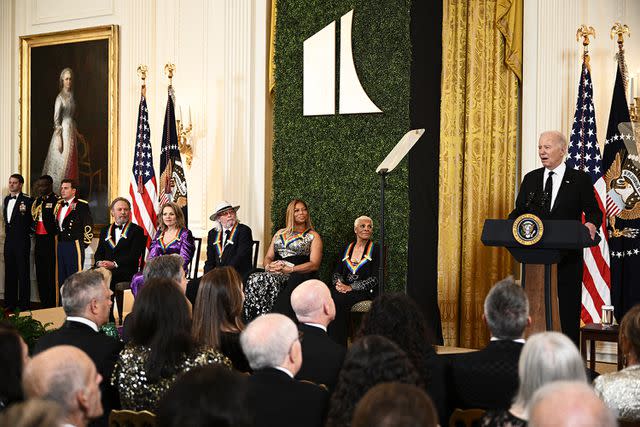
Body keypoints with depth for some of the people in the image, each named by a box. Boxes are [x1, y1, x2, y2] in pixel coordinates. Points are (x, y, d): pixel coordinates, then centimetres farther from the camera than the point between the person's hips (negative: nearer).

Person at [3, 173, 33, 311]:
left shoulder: (27, 200, -10)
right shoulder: (6, 199, 14)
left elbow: (30, 221, -10)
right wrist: (8, 229, 12)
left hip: (22, 241, -7)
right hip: (9, 240, 7)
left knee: (23, 273, -2)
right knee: (10, 272, 11)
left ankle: (24, 305, 2)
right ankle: (10, 303, 17)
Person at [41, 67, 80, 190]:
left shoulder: (71, 95, 10)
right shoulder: (60, 97, -13)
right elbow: (56, 119, -14)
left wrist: (76, 132, 17)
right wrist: (58, 137, -18)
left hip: (71, 130, 8)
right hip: (63, 130, -8)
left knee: (70, 161, 10)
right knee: (61, 161, -4)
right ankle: (57, 188, 2)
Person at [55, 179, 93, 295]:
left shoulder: (81, 205, -7)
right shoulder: (59, 205, 16)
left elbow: (88, 226, -10)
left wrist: (84, 244, -10)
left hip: (74, 245, -8)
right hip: (60, 245, 8)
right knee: (61, 279, 10)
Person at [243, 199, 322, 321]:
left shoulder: (313, 236, 11)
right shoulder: (280, 233, 26)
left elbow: (314, 264, -1)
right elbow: (268, 257, 23)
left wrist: (289, 269, -13)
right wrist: (268, 265, -3)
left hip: (297, 275, -4)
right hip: (274, 272, 4)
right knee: (254, 280, -30)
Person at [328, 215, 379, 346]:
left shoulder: (376, 250, 4)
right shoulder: (347, 248, 19)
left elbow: (375, 278, -6)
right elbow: (337, 271, 16)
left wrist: (351, 287, -15)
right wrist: (339, 283, -8)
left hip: (364, 291, -4)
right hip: (343, 288, 4)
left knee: (339, 300, -33)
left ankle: (338, 344, -28)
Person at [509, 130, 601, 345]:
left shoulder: (580, 179, 1)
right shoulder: (530, 179, 11)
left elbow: (594, 211, -1)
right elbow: (519, 211, 11)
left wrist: (591, 224, -23)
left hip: (568, 257, -3)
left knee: (569, 310, 1)